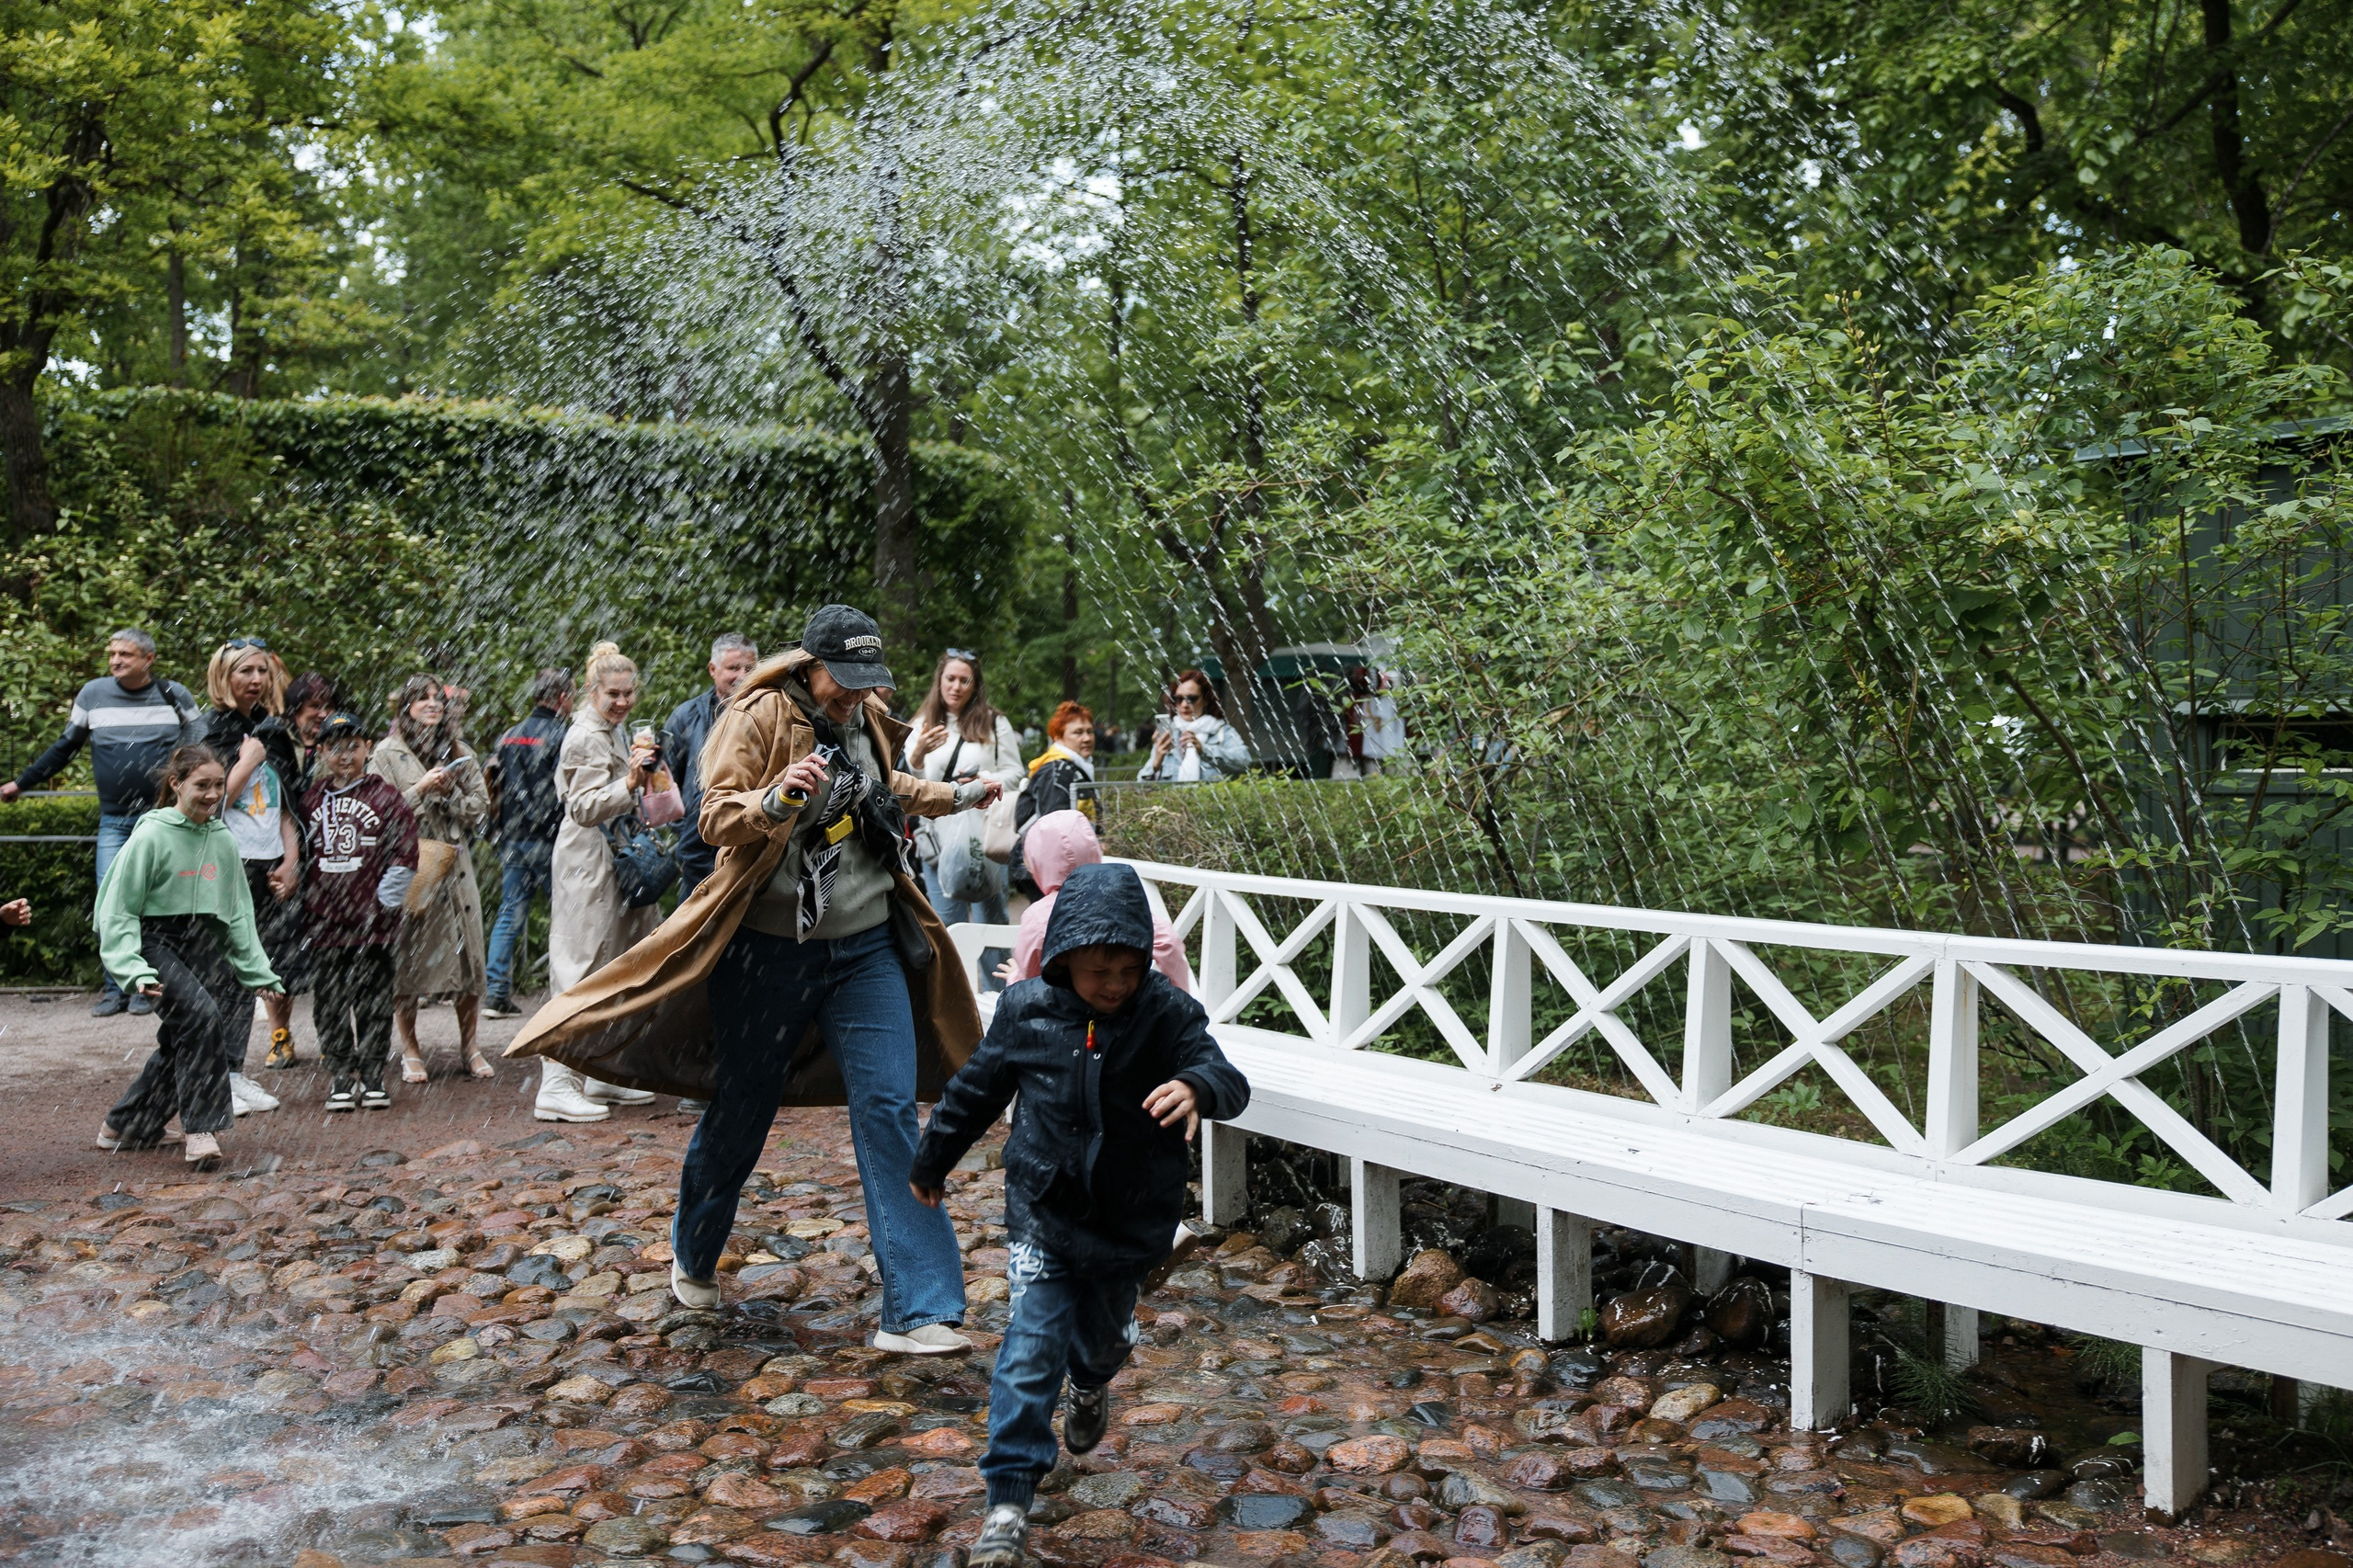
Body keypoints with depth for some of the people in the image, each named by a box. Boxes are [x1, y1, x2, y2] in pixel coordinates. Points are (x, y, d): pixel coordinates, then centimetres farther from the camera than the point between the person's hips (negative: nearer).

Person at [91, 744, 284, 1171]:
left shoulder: (223, 840, 10)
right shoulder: (151, 836, -8)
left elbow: (239, 912, 16)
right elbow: (119, 909, -8)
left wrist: (258, 971, 12)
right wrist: (133, 970, -20)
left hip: (206, 946, 6)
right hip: (157, 941, -6)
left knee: (183, 1042, 6)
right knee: (201, 1015, -25)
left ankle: (124, 1126, 26)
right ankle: (201, 1129, -17)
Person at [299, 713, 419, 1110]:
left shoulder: (385, 796, 0)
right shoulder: (311, 798, 9)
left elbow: (405, 854, -2)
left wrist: (383, 901, -7)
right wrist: (305, 904, 9)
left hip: (372, 921, -3)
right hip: (323, 922, 3)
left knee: (373, 1000, 4)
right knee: (328, 1003, 6)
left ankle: (372, 1077, 14)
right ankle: (340, 1076, 16)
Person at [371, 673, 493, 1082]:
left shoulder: (460, 753, 13)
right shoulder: (387, 753, 3)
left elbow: (480, 810, 10)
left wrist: (449, 791, -6)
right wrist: (421, 789, -11)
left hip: (454, 864, 3)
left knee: (466, 955, 0)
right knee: (407, 960, -1)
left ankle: (469, 1046, 10)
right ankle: (410, 1052, 9)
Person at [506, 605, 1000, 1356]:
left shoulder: (867, 720, 9)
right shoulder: (762, 717, -10)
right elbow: (716, 819, -18)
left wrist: (960, 796, 31)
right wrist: (777, 797, -36)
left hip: (867, 944, 4)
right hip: (774, 947, -4)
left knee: (889, 1109, -4)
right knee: (742, 1108, 10)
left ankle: (918, 1310, -3)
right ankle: (693, 1257, 39)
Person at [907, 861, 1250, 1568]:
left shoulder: (1167, 1013, -15)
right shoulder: (1026, 1010, -10)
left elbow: (1230, 1081, -26)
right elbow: (977, 1089, 5)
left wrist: (1198, 1086, -51)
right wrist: (931, 1160, 16)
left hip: (1130, 1221, 1)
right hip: (1043, 1212, -1)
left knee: (1104, 1333, 22)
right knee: (1031, 1349, -9)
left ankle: (1090, 1386, 59)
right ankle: (1008, 1501, 1)